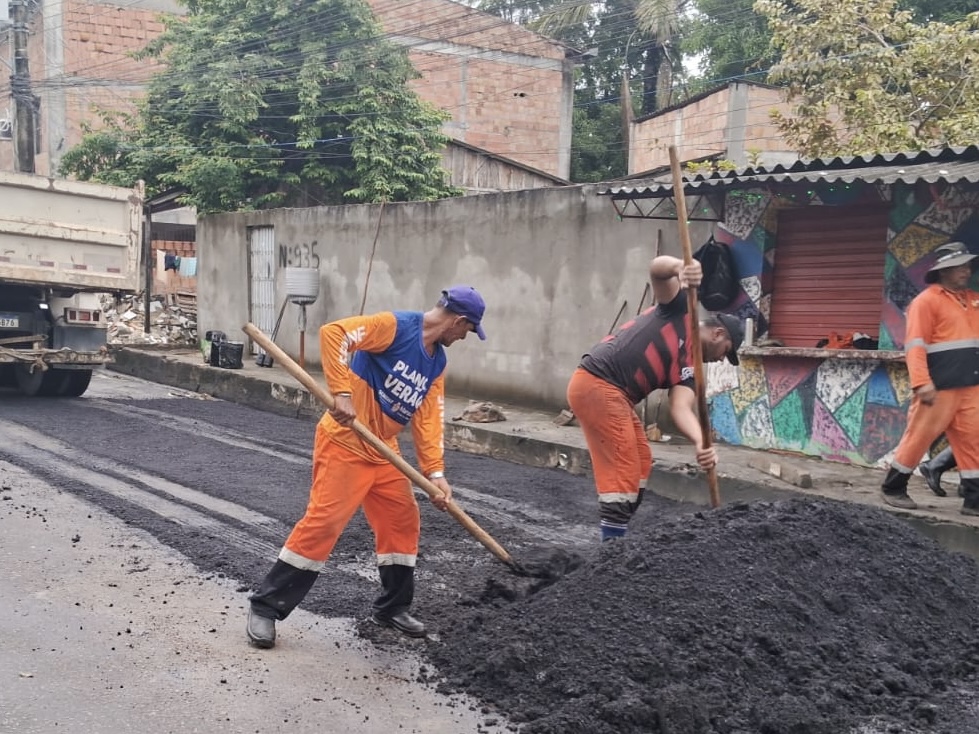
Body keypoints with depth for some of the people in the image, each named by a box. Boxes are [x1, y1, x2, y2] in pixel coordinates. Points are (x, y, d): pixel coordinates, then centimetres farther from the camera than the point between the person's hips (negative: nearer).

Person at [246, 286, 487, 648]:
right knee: (324, 521, -12)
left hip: (383, 452, 9)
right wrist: (343, 393, -31)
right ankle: (265, 607, -2)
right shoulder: (394, 325, -15)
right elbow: (332, 333, -25)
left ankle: (392, 607, 28)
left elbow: (427, 419, 6)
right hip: (344, 441, -9)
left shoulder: (437, 361, 10)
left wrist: (435, 473, -4)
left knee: (403, 520, 12)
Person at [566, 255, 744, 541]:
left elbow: (681, 407, -3)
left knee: (641, 462, 18)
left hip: (613, 394, 10)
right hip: (597, 386, -10)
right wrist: (681, 268, -37)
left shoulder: (687, 366, 15)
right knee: (623, 470, -9)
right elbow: (657, 267, -14)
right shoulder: (678, 309, 1)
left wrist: (701, 442, -23)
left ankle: (616, 538, 27)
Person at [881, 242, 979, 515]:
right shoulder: (927, 300, -6)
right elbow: (915, 345, -14)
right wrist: (921, 383, -23)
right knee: (919, 436, 0)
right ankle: (892, 488, 14)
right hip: (940, 386, -7)